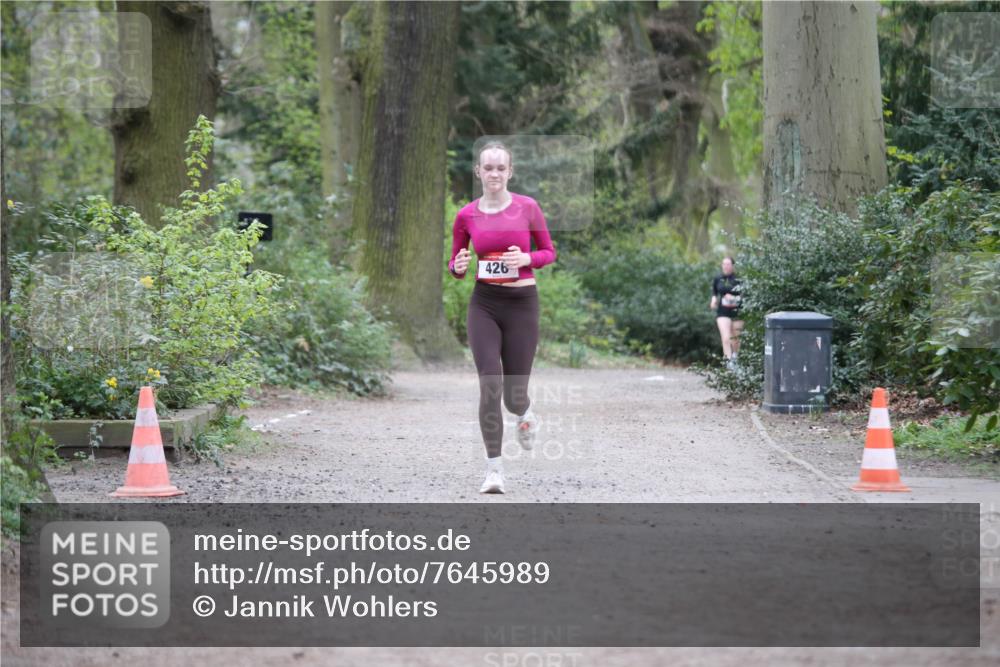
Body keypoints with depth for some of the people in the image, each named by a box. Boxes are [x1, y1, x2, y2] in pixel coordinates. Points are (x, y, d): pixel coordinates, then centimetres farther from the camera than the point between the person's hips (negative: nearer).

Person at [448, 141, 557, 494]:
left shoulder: (527, 207, -3)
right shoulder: (466, 215, 1)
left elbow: (549, 252, 6)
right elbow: (455, 262, 12)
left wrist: (527, 259, -14)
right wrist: (458, 267, -11)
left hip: (522, 304, -1)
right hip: (484, 303, 1)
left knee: (513, 395, 4)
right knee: (490, 385, -15)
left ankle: (525, 413, 43)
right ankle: (494, 469, -6)